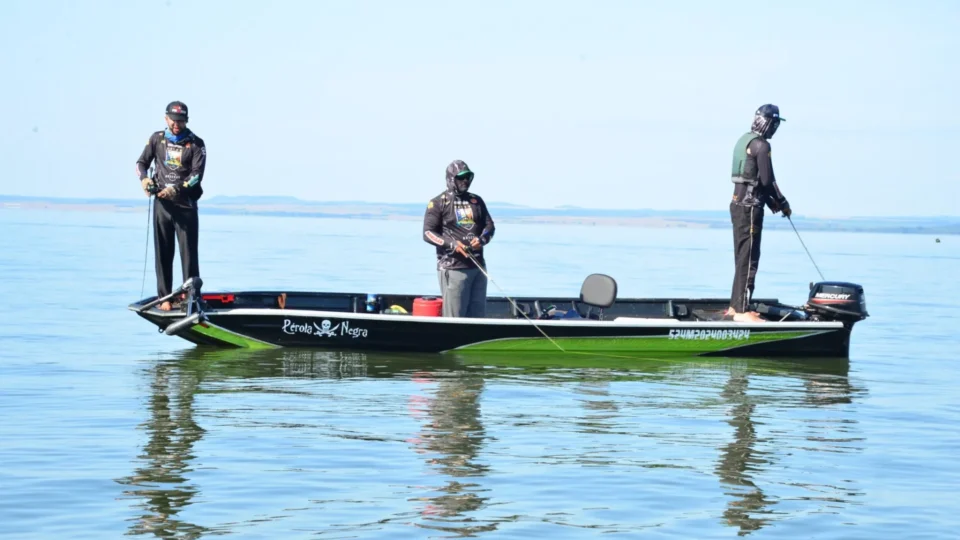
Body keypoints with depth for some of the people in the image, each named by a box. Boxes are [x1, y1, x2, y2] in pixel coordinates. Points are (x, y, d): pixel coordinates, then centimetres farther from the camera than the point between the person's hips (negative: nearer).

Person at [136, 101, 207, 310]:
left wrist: (177, 189, -21)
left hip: (186, 205, -2)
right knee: (163, 253, 4)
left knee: (188, 253, -3)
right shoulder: (157, 139, 8)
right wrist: (144, 179, -9)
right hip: (162, 204, 2)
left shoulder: (195, 144, 0)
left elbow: (197, 174, -8)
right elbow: (141, 162, 13)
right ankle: (165, 298, 8)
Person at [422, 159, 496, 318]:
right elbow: (428, 233, -5)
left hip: (478, 266, 6)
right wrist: (452, 244, -19)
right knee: (454, 316, -8)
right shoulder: (438, 203, 0)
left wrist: (482, 239, -6)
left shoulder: (477, 201, 15)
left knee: (478, 315, 8)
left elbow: (489, 225, 17)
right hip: (453, 267, -6)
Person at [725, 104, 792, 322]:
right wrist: (782, 203, -3)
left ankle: (735, 307, 20)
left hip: (739, 204, 10)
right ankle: (741, 311, -9)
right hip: (750, 207, -10)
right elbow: (767, 180, -17)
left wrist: (772, 202, 16)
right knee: (749, 260, -8)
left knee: (742, 259, 16)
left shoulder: (744, 140, 15)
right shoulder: (761, 145, -15)